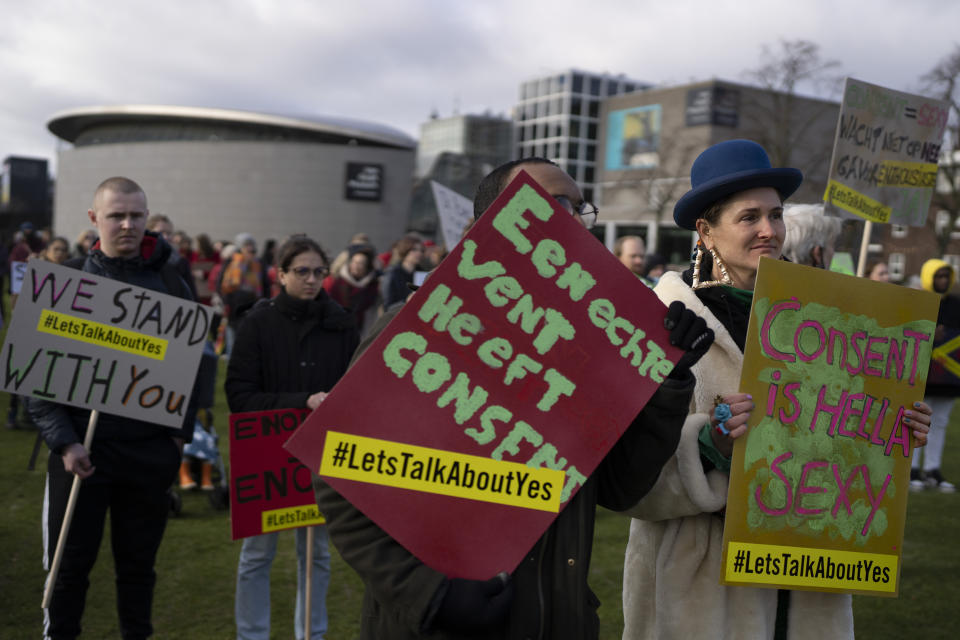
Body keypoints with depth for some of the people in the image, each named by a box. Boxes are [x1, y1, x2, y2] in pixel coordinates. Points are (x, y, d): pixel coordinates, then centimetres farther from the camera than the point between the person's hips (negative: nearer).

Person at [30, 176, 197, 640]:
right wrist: (63, 442, -12)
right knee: (70, 565, 8)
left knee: (138, 563, 13)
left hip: (150, 450, 1)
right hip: (80, 449, -1)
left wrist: (180, 432, -1)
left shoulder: (169, 283, 4)